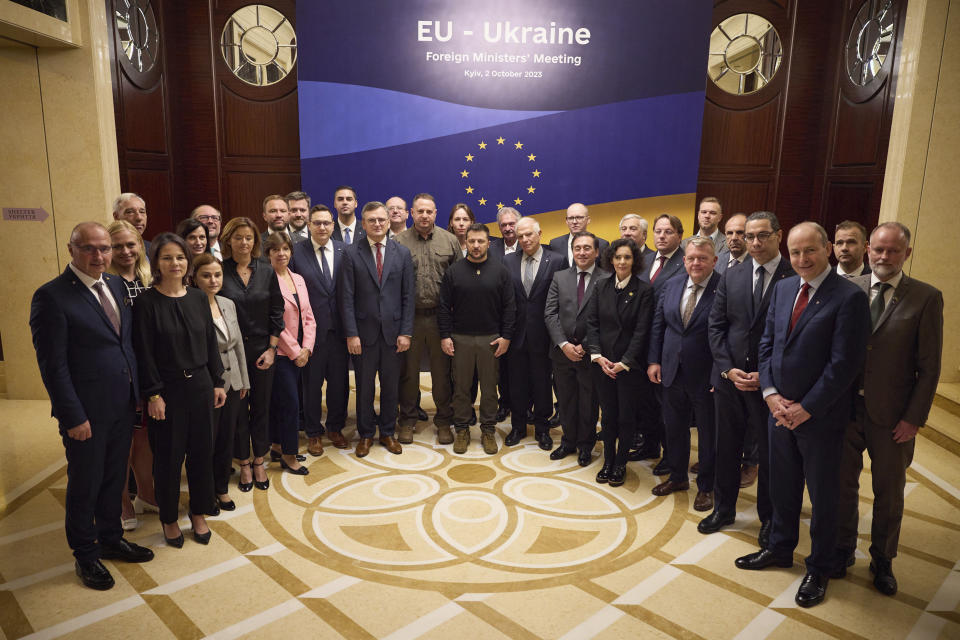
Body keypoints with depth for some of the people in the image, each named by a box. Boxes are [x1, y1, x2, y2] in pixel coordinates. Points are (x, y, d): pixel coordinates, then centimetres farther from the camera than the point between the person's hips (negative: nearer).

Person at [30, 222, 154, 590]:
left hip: (123, 406, 6)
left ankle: (111, 539, 41)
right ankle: (86, 556, 32)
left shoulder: (117, 286, 6)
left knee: (114, 479, 21)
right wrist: (74, 417, -17)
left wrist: (136, 392, 6)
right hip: (87, 413, -6)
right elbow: (52, 365, -16)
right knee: (85, 485, 12)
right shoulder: (52, 296, -15)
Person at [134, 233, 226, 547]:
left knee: (202, 450, 11)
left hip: (200, 386, 4)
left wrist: (217, 382, 6)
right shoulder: (146, 302, -9)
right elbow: (144, 352, -10)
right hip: (167, 390, -4)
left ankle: (199, 513, 29)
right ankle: (169, 518, 28)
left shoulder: (198, 298, 3)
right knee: (168, 455, 8)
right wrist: (153, 395, -12)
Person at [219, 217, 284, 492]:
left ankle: (258, 462, 25)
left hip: (262, 349, 2)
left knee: (261, 406, 10)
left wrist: (272, 349, -2)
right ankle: (244, 464, 23)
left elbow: (276, 313, 4)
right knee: (237, 407, 8)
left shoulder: (266, 272, 2)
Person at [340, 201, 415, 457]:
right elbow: (347, 297, -4)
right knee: (365, 386, 10)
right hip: (364, 331, -1)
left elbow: (408, 295, 2)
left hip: (393, 331, 1)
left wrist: (406, 332, -3)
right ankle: (366, 434, 27)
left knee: (391, 386, 11)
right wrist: (351, 334, -9)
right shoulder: (351, 253, -1)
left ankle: (388, 433, 28)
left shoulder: (402, 253, 3)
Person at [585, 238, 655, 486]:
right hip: (603, 363, 3)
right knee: (607, 415, 10)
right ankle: (608, 461, 26)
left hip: (630, 365, -3)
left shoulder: (644, 290, -6)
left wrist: (625, 362, -13)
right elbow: (592, 323, 3)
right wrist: (597, 355, -9)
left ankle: (620, 464, 23)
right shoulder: (601, 288, 5)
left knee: (626, 417, 6)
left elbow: (642, 331, -10)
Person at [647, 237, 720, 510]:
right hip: (672, 373, 5)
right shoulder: (672, 286, 5)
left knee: (708, 434, 11)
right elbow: (657, 325, 9)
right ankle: (678, 477, 39)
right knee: (675, 429, 19)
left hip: (706, 377, -5)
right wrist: (654, 360, 3)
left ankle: (706, 487, 30)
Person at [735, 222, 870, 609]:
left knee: (822, 494, 12)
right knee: (782, 486, 19)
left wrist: (806, 408, -15)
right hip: (780, 409, 5)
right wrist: (771, 393, -5)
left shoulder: (849, 297, -15)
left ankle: (820, 569, 31)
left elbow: (844, 363, -17)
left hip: (819, 416, -5)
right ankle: (780, 548, 40)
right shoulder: (783, 288, 5)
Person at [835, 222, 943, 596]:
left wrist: (914, 418, -9)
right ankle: (843, 549, 37)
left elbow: (929, 367, -6)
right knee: (843, 484, 16)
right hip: (846, 407, 2)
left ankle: (882, 561, 35)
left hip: (892, 415, -2)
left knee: (889, 493, 14)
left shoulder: (926, 298, -7)